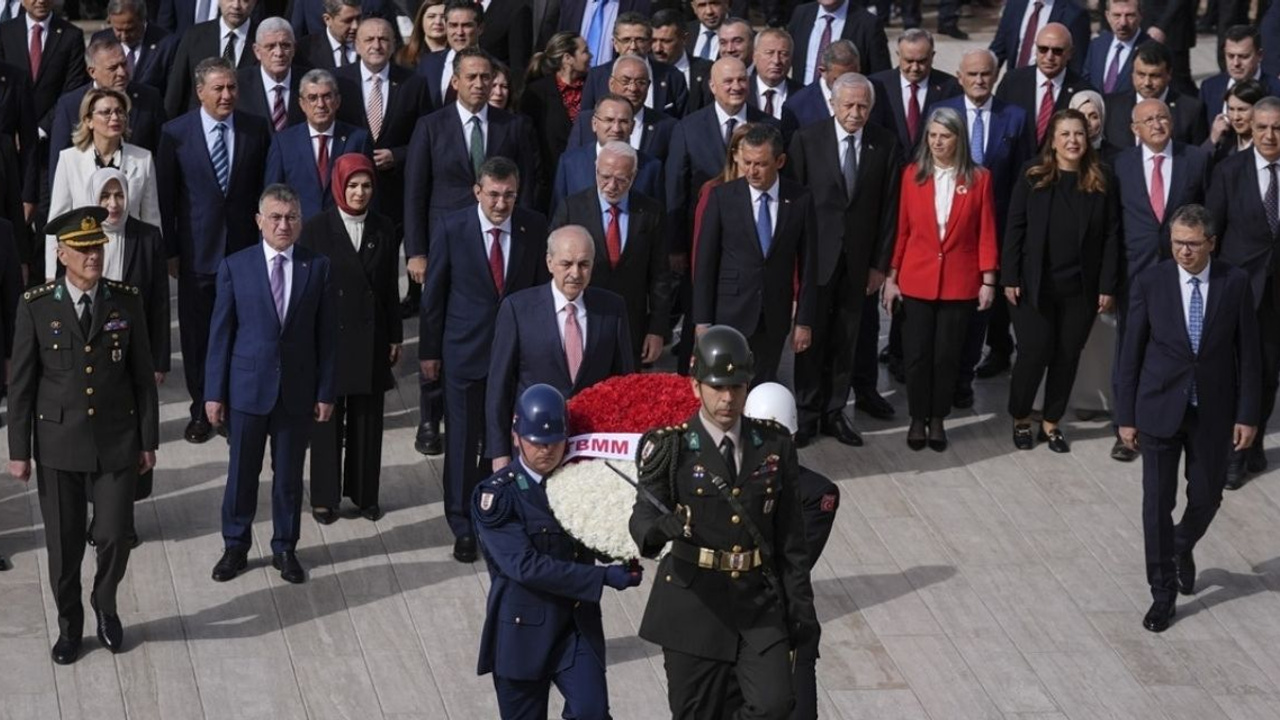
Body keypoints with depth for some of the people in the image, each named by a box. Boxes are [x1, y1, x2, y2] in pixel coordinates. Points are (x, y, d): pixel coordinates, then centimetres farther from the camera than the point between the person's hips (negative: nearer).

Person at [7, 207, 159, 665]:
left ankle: (105, 605, 30)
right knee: (64, 544, 8)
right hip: (58, 445, -1)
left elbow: (142, 376, 3)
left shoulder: (126, 302, -2)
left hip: (117, 443, 1)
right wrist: (19, 450, -2)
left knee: (114, 537, 1)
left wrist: (148, 440, 3)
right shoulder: (37, 307, -7)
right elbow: (21, 384, -2)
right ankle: (69, 626, 28)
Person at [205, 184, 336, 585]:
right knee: (242, 472, 9)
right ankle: (235, 547, 25)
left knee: (289, 474, 10)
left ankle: (285, 549, 25)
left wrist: (325, 392, -2)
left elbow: (326, 334, 1)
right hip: (247, 386, 0)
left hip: (298, 388, 1)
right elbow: (220, 333, -1)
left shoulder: (317, 268, -1)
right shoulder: (236, 266, -3)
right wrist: (214, 392, -3)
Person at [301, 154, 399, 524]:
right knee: (327, 420, 5)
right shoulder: (316, 229, -5)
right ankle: (325, 498, 15)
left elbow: (390, 287, 8)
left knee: (368, 419, 9)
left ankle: (365, 494, 21)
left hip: (371, 338, 3)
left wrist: (395, 337, 8)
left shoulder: (383, 230, 4)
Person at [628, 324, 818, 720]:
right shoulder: (670, 448, -5)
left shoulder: (775, 445, 4)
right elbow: (643, 516, -15)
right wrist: (660, 529, -39)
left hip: (760, 603, 2)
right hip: (695, 603, -2)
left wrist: (801, 607, 6)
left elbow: (791, 534, 8)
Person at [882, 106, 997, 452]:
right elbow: (901, 229, 3)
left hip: (959, 282, 0)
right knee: (917, 353, 3)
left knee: (948, 355, 6)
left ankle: (938, 419, 20)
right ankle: (917, 419, 17)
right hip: (917, 279, 0)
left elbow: (986, 233, 1)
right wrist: (891, 277, 1)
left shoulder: (978, 178, -2)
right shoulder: (912, 174, 0)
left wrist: (988, 280, -2)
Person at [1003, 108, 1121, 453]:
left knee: (1067, 356, 8)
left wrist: (1108, 285, -4)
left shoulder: (1101, 181, -1)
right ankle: (1020, 420, 20)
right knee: (1034, 352, -1)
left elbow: (1111, 235, 0)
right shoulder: (1033, 177, -4)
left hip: (1081, 287, 2)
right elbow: (1015, 229, -3)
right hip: (1034, 284, -2)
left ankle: (1051, 423, 23)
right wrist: (1010, 278, -7)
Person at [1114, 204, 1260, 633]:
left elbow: (1248, 352, -2)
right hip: (1160, 409, -1)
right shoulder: (1150, 283, -7)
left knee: (1206, 498, 12)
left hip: (1213, 412, 1)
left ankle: (1183, 548, 45)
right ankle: (1163, 594, 15)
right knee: (1157, 502, 2)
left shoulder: (1235, 284, -6)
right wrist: (1126, 416, -2)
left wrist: (1247, 414, -5)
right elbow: (1131, 353, -2)